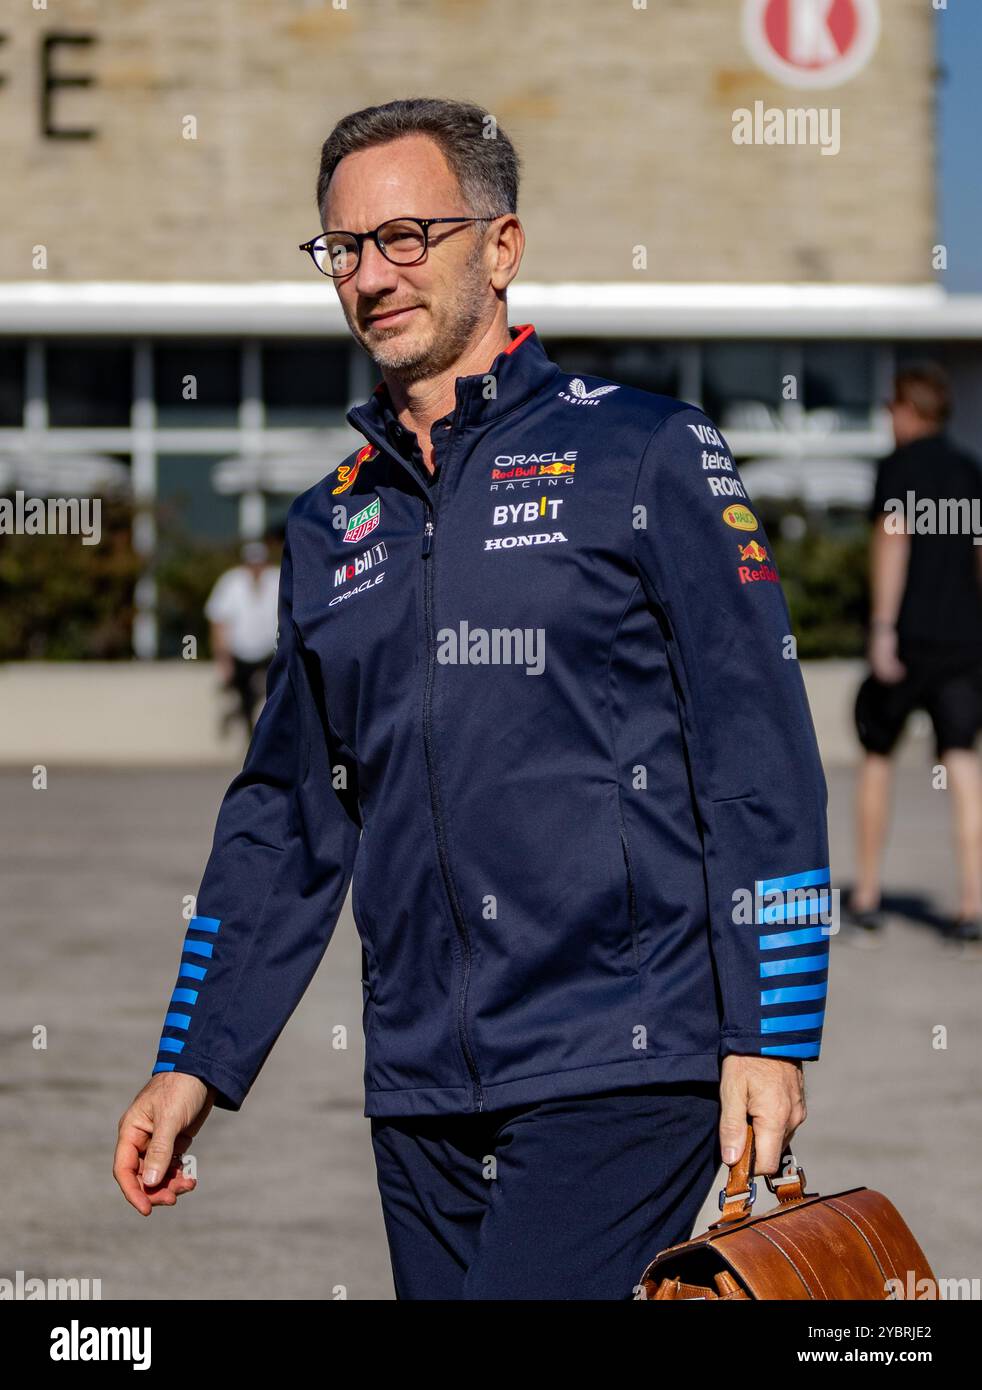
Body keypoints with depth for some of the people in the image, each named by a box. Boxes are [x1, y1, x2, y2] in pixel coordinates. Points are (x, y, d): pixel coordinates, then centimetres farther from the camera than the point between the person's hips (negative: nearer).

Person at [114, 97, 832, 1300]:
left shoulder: (645, 454, 1)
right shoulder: (330, 528, 17)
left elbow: (761, 762, -4)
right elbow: (284, 818, 22)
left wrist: (771, 1036, -10)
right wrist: (193, 1066, 15)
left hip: (624, 1070, -6)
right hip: (421, 1096, 6)